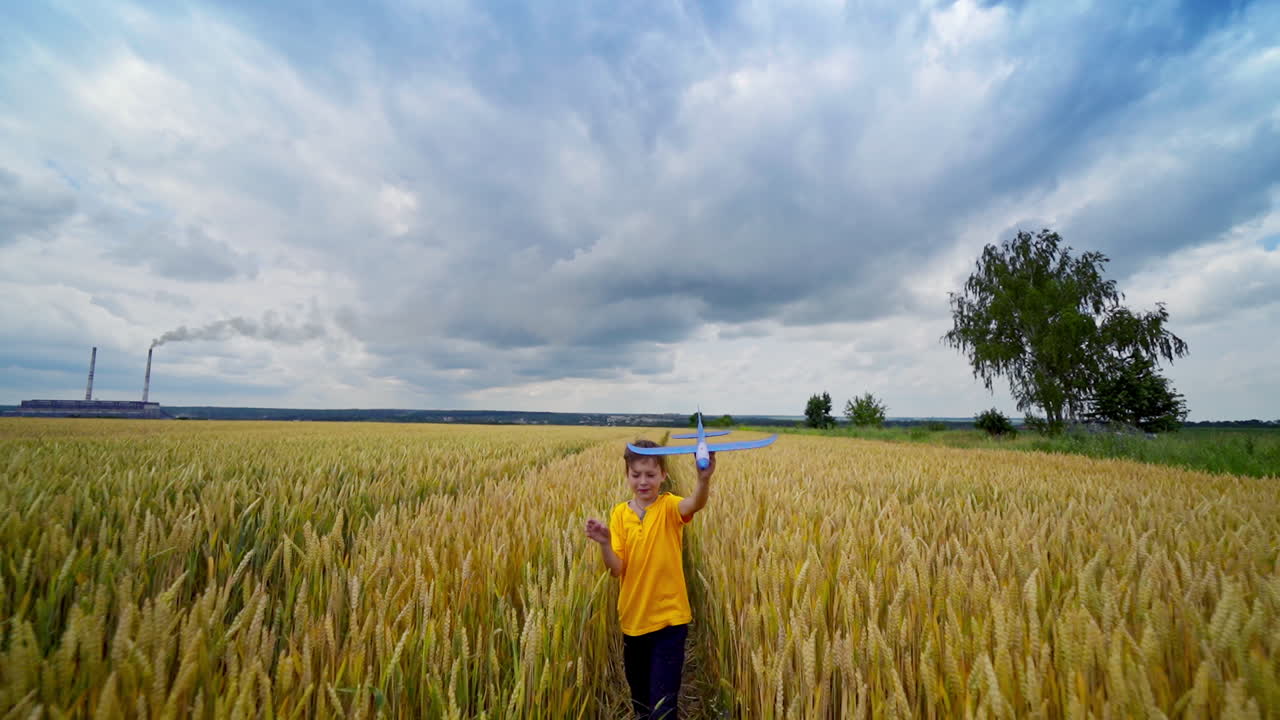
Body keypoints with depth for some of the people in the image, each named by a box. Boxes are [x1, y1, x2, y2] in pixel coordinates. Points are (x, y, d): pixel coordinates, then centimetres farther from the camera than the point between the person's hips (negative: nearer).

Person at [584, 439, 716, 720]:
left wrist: (704, 479, -58)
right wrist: (604, 543, -31)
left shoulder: (669, 507, -13)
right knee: (639, 696, 23)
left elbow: (695, 504, -37)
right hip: (633, 619, 4)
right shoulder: (619, 513, -5)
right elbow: (617, 569, -10)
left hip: (669, 618, -4)